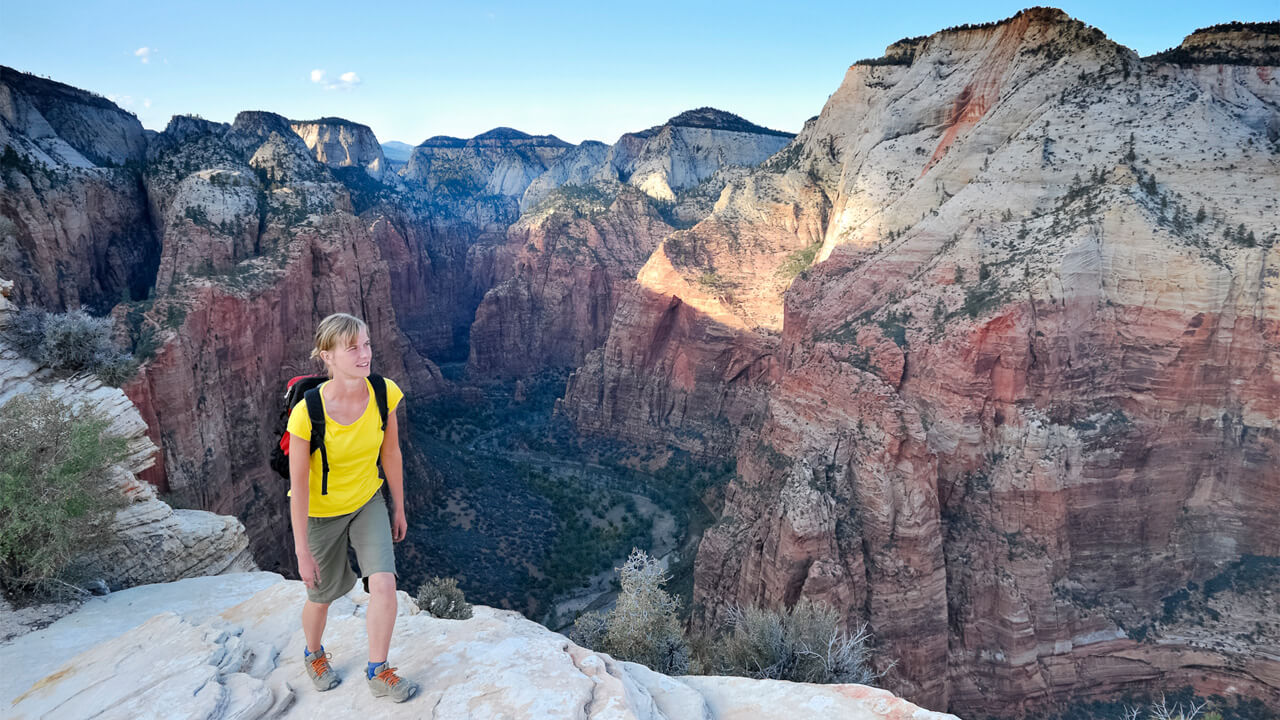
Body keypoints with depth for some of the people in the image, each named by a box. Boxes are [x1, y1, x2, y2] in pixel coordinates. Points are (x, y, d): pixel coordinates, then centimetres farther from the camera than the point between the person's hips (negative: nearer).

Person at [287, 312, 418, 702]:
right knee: (322, 595, 17)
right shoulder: (307, 412, -31)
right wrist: (302, 551, -16)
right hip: (320, 511, -2)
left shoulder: (384, 394, -20)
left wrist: (398, 507, 6)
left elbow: (390, 453, -5)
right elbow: (298, 483, -22)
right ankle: (314, 654, 51)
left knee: (384, 584, -10)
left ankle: (378, 672, 15)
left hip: (368, 502, 3)